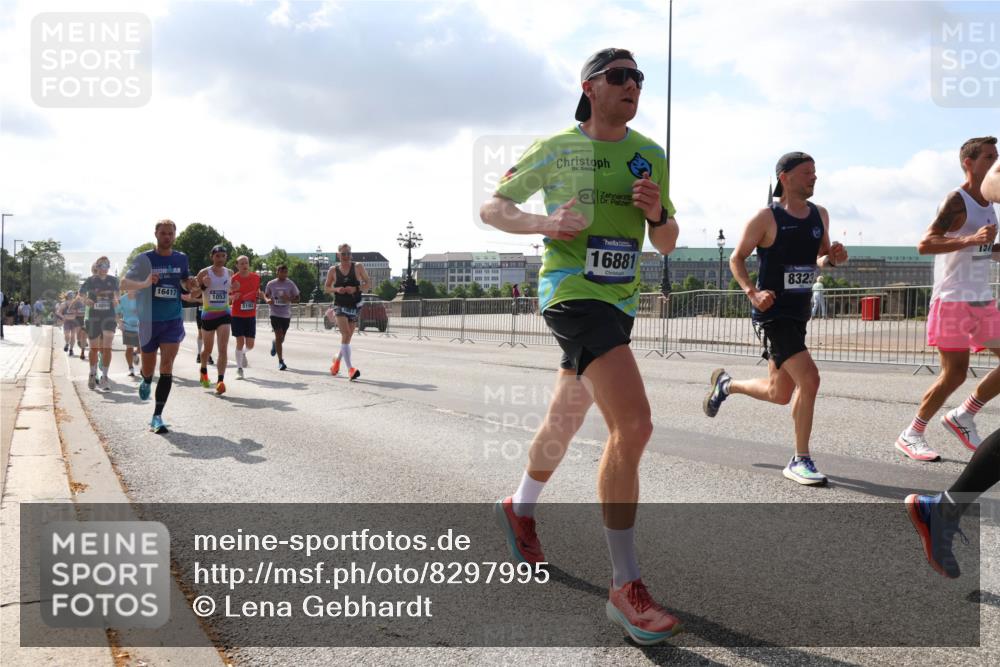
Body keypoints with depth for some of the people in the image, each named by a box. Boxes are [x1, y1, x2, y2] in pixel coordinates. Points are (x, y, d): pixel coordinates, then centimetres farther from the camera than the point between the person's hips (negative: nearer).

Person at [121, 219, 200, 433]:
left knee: (167, 366, -11)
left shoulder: (181, 258, 5)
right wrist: (145, 284, -29)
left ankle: (157, 417, -8)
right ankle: (146, 381, 50)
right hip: (149, 322, -1)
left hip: (173, 321, 1)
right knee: (148, 369, 10)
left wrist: (193, 288, 0)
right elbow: (124, 283, -9)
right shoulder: (145, 259, -5)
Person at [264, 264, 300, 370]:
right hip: (275, 313, -2)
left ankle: (274, 343, 49)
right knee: (279, 336, -12)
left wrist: (289, 299, -16)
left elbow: (297, 299, 5)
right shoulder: (271, 284, 2)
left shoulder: (291, 284, 2)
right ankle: (281, 361, -6)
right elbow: (266, 295, 15)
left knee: (281, 338, 11)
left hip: (286, 314, 2)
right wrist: (267, 300, -9)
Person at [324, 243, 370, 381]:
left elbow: (368, 283, 2)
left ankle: (337, 359, 40)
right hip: (340, 306, -2)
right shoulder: (333, 270, 2)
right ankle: (350, 369, -21)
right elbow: (326, 288, 10)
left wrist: (356, 289, -16)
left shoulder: (358, 267, 0)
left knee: (347, 337, 11)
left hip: (355, 307, 2)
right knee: (346, 335, -17)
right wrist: (336, 289, -11)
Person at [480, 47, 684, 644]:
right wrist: (544, 223, -15)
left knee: (567, 420, 20)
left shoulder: (651, 155, 12)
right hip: (572, 290, -6)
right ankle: (627, 588, -14)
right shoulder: (556, 149, -1)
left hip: (620, 301, 7)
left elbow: (667, 245, 14)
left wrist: (657, 213, -9)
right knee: (634, 424, -22)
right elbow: (492, 208, 4)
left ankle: (520, 509, 47)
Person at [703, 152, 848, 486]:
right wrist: (752, 292, -19)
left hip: (799, 314, 8)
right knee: (809, 378, -20)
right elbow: (737, 258, -4)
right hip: (772, 314, -8)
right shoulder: (766, 217, -10)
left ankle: (725, 384, 43)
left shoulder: (820, 215, 9)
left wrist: (833, 257, -3)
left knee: (780, 394, 15)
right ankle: (800, 461, -6)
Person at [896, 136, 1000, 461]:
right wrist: (970, 240, -33)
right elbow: (925, 244, -23)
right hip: (953, 300, -8)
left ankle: (962, 416, 16)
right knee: (955, 374, -6)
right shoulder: (957, 201, -12)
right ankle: (912, 435, 9)